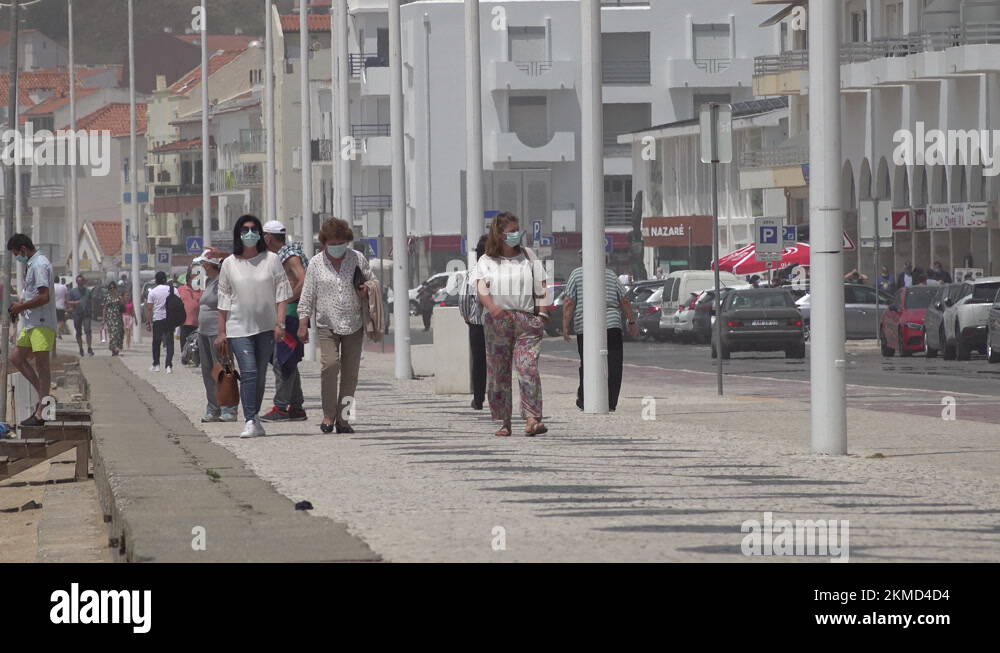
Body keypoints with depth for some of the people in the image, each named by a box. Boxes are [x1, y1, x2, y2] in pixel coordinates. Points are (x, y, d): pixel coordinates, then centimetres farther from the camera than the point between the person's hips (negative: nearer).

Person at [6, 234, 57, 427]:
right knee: (16, 357, 12)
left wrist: (22, 307, -12)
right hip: (31, 324, 11)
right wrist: (20, 305, 12)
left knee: (41, 363, -7)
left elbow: (44, 297, -22)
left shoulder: (40, 265, -14)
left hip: (42, 324, -11)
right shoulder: (32, 265, 17)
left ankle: (40, 414, -6)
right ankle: (43, 395, 16)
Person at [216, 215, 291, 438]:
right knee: (249, 372, -15)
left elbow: (282, 293, 2)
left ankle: (255, 417, 19)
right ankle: (250, 421, -18)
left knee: (260, 375, 8)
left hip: (266, 327, 1)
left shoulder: (271, 260, 1)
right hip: (239, 327, -1)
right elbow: (224, 300, 6)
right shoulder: (229, 264, 2)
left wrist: (280, 323, -7)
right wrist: (221, 331, 4)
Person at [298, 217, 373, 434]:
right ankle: (328, 415, -10)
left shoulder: (358, 259, 6)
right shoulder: (315, 264, 4)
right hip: (326, 325, -2)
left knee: (350, 371, 0)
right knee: (330, 364, -19)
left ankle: (343, 417, 7)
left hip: (354, 325, 2)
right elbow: (307, 296, 6)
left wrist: (366, 292, -6)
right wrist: (303, 324, 0)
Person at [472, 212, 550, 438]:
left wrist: (542, 314, 1)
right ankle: (504, 423, 7)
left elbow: (541, 287, 13)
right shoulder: (487, 261, 7)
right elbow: (481, 287, -9)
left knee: (528, 369, -15)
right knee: (498, 373, 1)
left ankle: (532, 419, -22)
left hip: (526, 320, 0)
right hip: (497, 321, 0)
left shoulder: (528, 256, 13)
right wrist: (492, 306, -28)